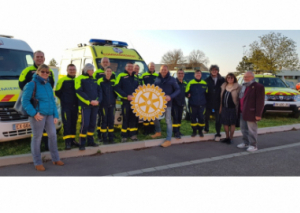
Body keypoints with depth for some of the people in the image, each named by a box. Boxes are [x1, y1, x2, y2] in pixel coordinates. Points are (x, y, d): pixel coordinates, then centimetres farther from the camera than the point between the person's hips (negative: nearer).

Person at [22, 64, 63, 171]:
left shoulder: (48, 85, 15)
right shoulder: (32, 84, -5)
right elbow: (25, 101, -9)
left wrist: (55, 115, 10)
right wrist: (34, 113, -18)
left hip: (49, 115, 7)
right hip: (38, 115, -6)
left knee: (53, 135, 10)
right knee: (37, 138, 2)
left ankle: (55, 159, 24)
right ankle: (38, 163, 14)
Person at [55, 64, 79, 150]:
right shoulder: (62, 80, -5)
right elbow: (57, 92, 0)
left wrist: (76, 100, 11)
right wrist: (64, 99, 4)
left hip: (75, 106, 5)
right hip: (66, 106, -4)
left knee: (74, 123, 9)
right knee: (67, 124, -7)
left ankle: (72, 140, 18)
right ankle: (67, 141, -6)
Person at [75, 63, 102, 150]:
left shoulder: (94, 79, 16)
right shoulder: (80, 79, -2)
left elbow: (99, 91, 13)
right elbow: (79, 92, -10)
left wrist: (98, 100, -5)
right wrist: (89, 101, -15)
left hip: (95, 105, 6)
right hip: (85, 105, -6)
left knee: (92, 123, 9)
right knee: (85, 123, -11)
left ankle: (90, 141, 20)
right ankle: (82, 144, -2)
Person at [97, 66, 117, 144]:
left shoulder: (114, 81, 10)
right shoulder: (100, 81, -4)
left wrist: (114, 99, 10)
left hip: (112, 104, 4)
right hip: (103, 104, -4)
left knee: (111, 121, 6)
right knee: (104, 121, -2)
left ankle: (111, 138, 14)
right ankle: (104, 138, 6)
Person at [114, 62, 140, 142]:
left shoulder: (135, 77, 17)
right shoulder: (121, 76, -1)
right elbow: (116, 88, -9)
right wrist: (126, 96, -15)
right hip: (125, 101, -5)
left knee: (133, 118, 8)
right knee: (125, 118, -3)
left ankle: (133, 134, 17)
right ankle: (124, 136, 5)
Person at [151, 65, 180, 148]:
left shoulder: (171, 79, -2)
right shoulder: (157, 79, 7)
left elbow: (178, 90, -3)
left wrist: (170, 97, -18)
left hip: (167, 103, -4)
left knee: (168, 120, -1)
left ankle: (168, 140, 3)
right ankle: (158, 132, 38)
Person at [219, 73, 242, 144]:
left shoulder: (237, 87, -6)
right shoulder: (223, 86, 11)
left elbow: (239, 98, -7)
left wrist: (238, 108, -12)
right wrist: (221, 107, 12)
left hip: (232, 108, -5)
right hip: (224, 108, 5)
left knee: (232, 123, 5)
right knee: (225, 123, 10)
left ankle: (230, 138, 15)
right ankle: (227, 137, 24)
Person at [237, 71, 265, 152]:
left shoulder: (258, 87, -11)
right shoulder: (244, 86, 17)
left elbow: (260, 102, -16)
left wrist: (258, 114, -20)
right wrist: (240, 110, 14)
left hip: (251, 112, -9)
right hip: (242, 112, 9)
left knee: (251, 130, 0)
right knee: (244, 129, 17)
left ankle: (253, 145, 11)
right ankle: (245, 143, 31)